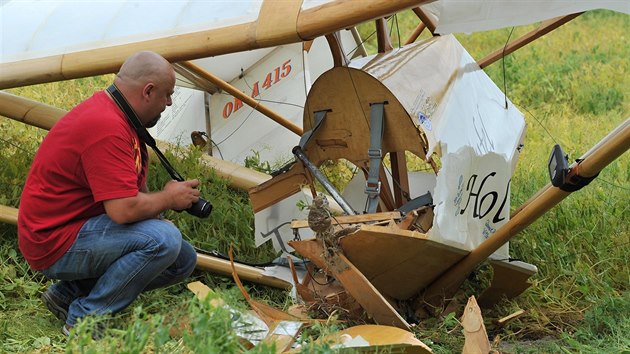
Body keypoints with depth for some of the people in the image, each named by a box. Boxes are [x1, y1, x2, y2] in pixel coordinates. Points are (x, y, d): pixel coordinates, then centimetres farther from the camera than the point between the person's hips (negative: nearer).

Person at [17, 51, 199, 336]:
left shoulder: (114, 115, 10)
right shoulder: (106, 127, -25)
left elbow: (134, 191, 18)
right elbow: (124, 210, -30)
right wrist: (168, 198, -11)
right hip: (53, 244, -11)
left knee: (184, 260, 7)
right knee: (163, 240, -28)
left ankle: (69, 293, 11)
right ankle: (85, 318, -13)